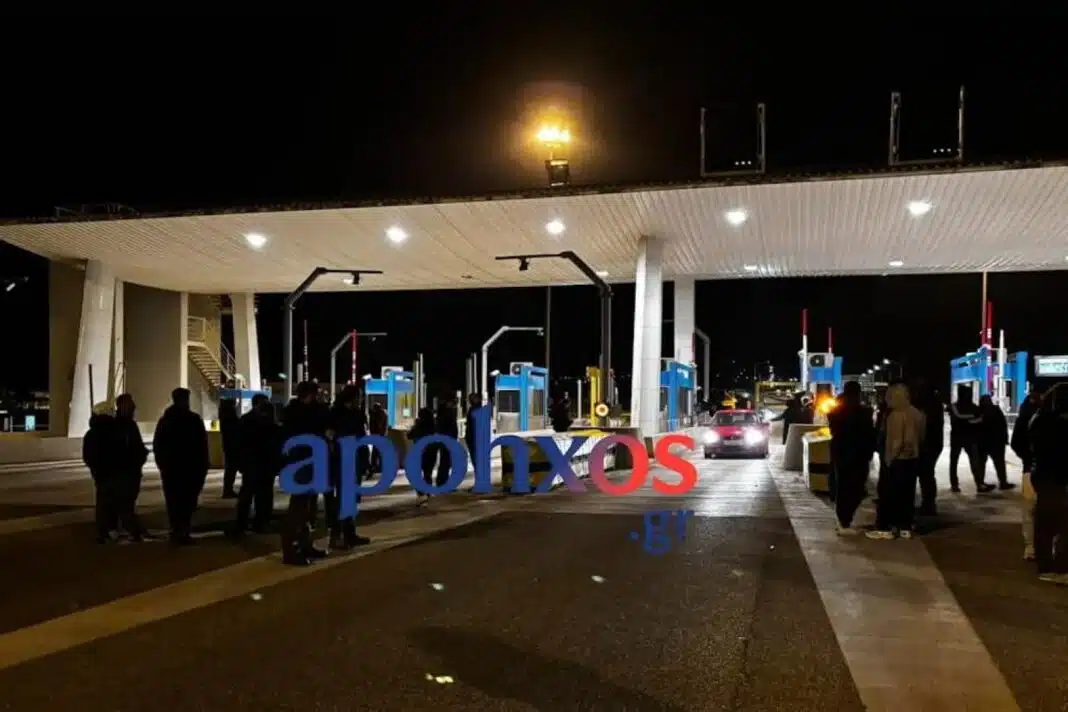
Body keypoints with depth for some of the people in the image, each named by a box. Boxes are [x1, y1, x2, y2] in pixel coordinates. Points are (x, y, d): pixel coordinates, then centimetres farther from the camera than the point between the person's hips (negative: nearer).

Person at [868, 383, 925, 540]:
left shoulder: (897, 414, -17)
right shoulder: (917, 413, 7)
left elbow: (897, 441, -20)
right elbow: (921, 437, 13)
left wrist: (890, 458, -11)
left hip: (899, 460, -8)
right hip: (913, 459, 8)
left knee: (888, 494, -1)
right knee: (908, 494, 10)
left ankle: (884, 528, -1)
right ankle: (905, 528, 12)